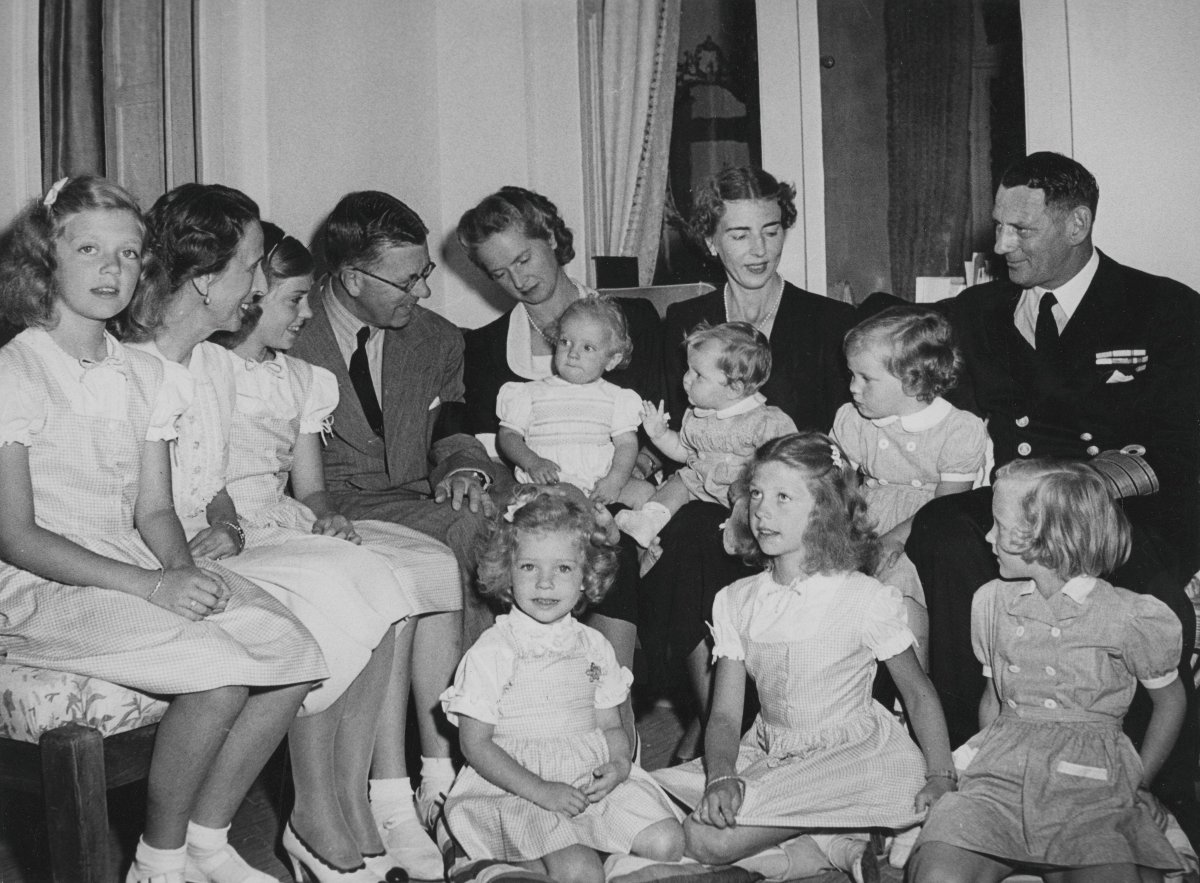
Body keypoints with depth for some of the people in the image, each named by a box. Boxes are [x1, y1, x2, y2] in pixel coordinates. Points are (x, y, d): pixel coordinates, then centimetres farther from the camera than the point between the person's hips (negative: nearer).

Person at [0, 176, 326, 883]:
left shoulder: (144, 376, 11)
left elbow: (154, 511, 10)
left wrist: (183, 568, -13)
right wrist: (148, 586, -22)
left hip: (137, 569, 7)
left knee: (294, 658, -11)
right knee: (220, 675, -27)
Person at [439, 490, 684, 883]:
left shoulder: (593, 646, 9)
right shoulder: (492, 652, -7)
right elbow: (475, 744, -9)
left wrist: (620, 763, -9)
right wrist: (541, 790, -18)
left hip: (592, 780, 6)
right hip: (516, 787, -6)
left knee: (667, 841, -12)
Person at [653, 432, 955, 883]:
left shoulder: (865, 598, -10)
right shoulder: (735, 601, 3)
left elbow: (918, 693, 0)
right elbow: (725, 714, -1)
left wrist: (941, 775, -9)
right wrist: (722, 776, -20)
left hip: (847, 757, -7)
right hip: (769, 755, 7)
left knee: (710, 841, -23)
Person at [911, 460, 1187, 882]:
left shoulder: (1130, 618, -1)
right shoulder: (991, 602, 10)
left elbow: (1170, 700, 14)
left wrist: (1138, 784, 12)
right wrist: (990, 760, 8)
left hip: (1094, 788, -1)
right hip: (1001, 776, 2)